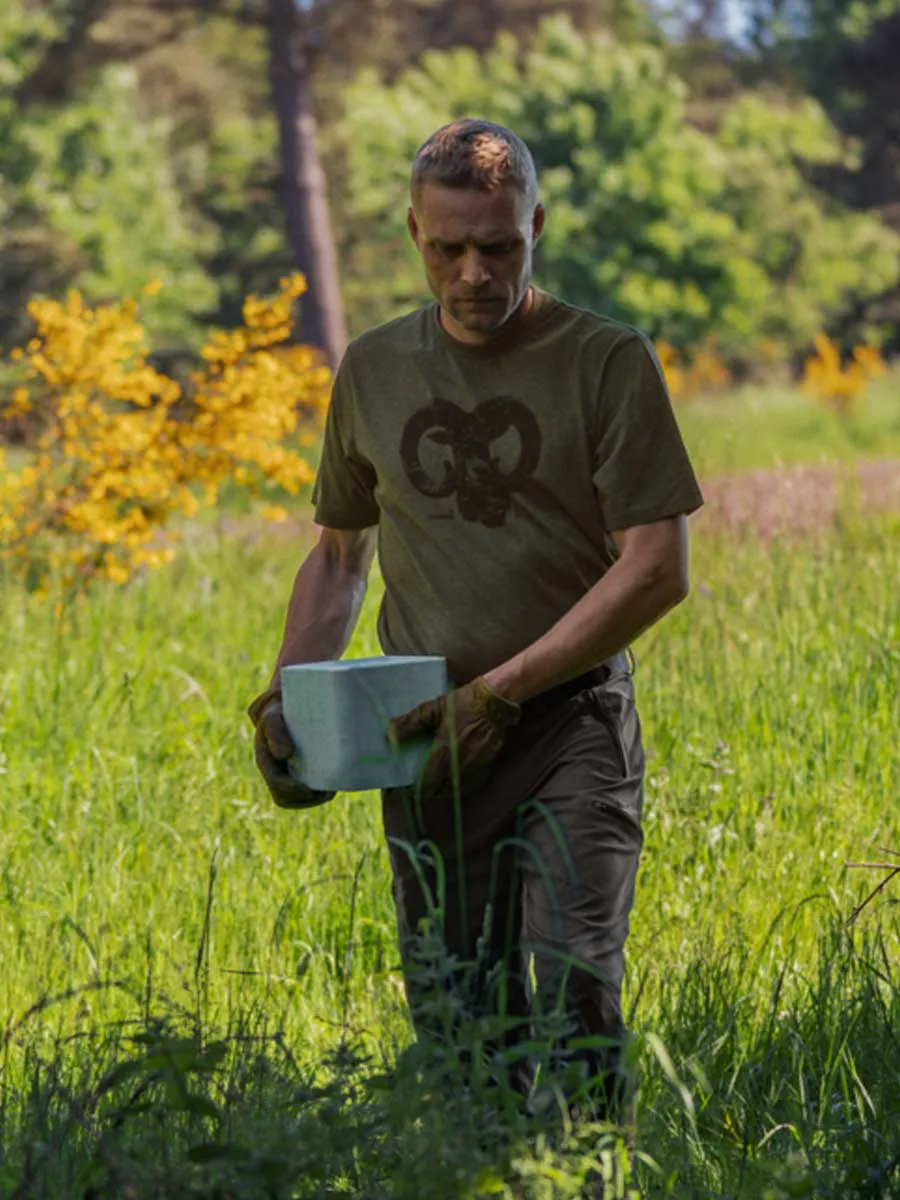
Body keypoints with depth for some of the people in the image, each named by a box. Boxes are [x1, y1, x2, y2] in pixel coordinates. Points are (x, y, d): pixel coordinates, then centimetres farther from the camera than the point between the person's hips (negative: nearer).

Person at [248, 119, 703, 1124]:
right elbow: (337, 554, 22)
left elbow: (657, 569, -8)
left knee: (570, 1001, -16)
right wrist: (288, 695, 5)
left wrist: (501, 690, -13)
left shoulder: (608, 361, -3)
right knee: (454, 1031, 2)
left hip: (571, 725, -4)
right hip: (428, 740, 4)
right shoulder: (374, 371, 10)